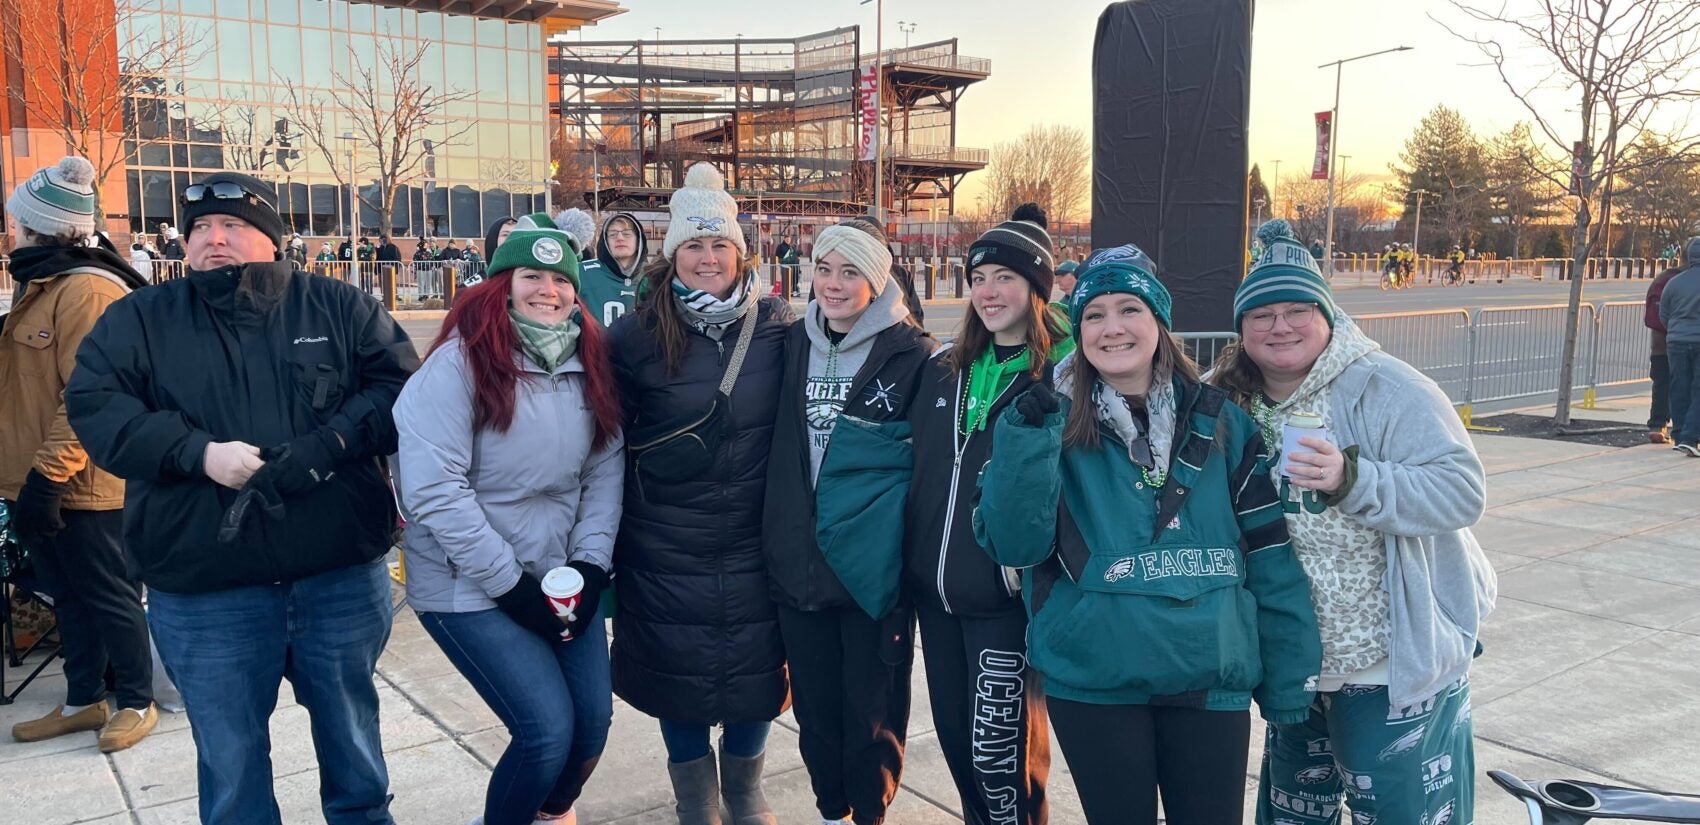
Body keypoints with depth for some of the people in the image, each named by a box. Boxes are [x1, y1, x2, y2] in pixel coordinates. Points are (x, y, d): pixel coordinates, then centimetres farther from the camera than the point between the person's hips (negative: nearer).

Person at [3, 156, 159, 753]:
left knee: (109, 597, 4)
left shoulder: (87, 291, -18)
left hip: (81, 486, -10)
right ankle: (83, 701, 30)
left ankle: (136, 702, 18)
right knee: (70, 598, 18)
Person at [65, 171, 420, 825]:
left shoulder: (339, 306, 5)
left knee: (354, 736, 18)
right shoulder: (139, 320, 6)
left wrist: (329, 443, -18)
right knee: (230, 762, 14)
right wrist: (198, 453, -18)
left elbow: (400, 384, -2)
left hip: (343, 577, 0)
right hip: (204, 593, 0)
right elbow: (94, 404, -4)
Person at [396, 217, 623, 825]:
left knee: (593, 721, 7)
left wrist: (590, 564, -7)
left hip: (563, 576, 6)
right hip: (470, 586, -6)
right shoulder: (460, 363, -16)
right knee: (548, 729, -11)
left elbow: (605, 471, 5)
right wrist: (510, 584, -18)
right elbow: (433, 490, -20)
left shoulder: (590, 364, 3)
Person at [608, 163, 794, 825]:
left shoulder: (777, 326, -1)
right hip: (666, 543, -1)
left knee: (757, 666, 10)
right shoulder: (635, 337, -6)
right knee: (677, 670, 8)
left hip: (755, 540, 1)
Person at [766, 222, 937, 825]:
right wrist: (774, 539, 11)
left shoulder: (911, 353, -7)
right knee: (814, 705, 14)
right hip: (798, 562, 4)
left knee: (872, 708, 6)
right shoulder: (792, 345, 7)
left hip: (876, 563, -4)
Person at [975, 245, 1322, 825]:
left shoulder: (1219, 422, 3)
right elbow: (1014, 545, -11)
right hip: (1093, 681, -1)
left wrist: (1289, 681, 3)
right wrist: (1026, 439, -23)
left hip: (1211, 680, 2)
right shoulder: (1056, 423, -1)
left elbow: (1271, 555, 5)